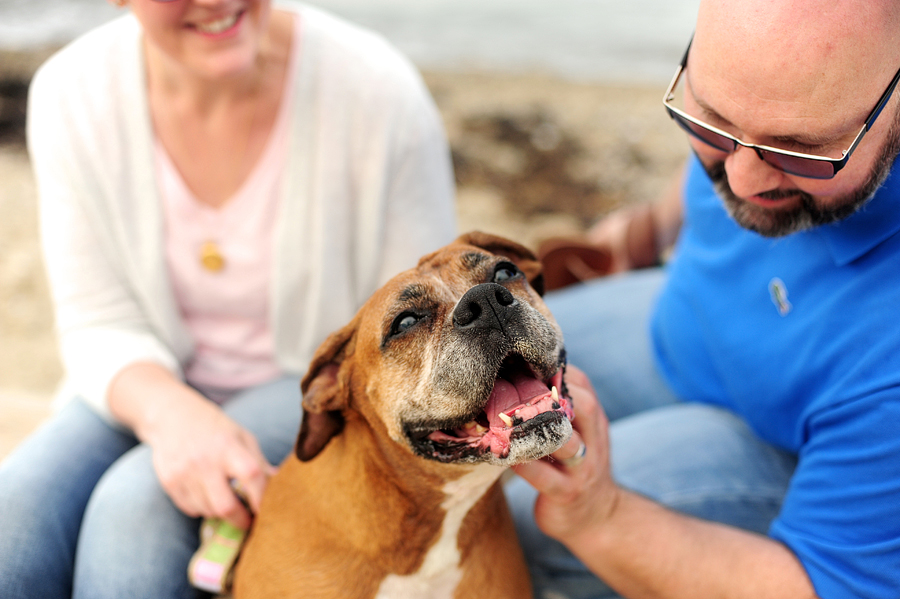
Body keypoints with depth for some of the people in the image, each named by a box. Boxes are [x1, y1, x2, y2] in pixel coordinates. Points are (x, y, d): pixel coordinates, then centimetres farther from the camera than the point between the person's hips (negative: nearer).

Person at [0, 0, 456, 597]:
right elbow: (98, 324, -7)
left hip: (320, 386, -2)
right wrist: (165, 408, -28)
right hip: (151, 384, 3)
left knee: (138, 506, -28)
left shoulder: (376, 90, -19)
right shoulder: (70, 93, -10)